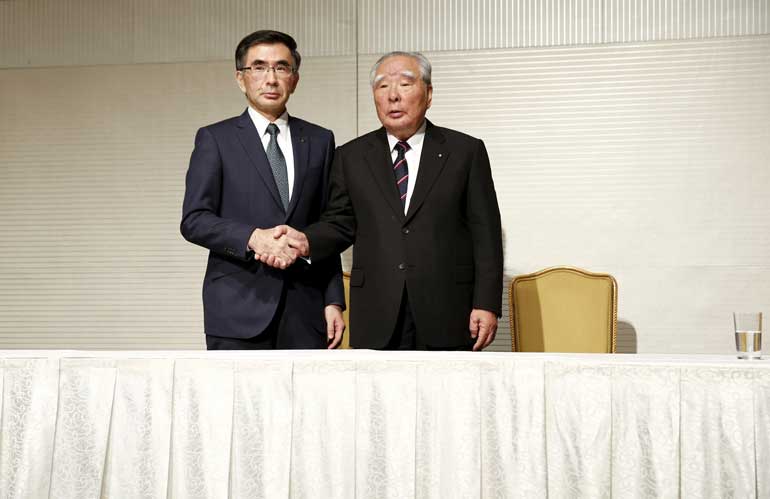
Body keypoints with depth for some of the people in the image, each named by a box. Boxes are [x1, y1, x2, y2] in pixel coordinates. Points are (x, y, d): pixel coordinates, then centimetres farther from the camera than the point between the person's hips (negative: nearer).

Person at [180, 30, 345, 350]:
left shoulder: (319, 141, 13)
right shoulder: (214, 139, 5)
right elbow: (193, 220, -3)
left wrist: (333, 300, 6)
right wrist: (252, 237, -19)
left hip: (304, 311, 2)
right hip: (238, 310, -2)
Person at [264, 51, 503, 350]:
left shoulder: (466, 151, 5)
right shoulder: (351, 157, 11)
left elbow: (485, 233, 2)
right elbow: (340, 224, 11)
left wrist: (486, 304, -4)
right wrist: (306, 242, -11)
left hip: (447, 317, -1)